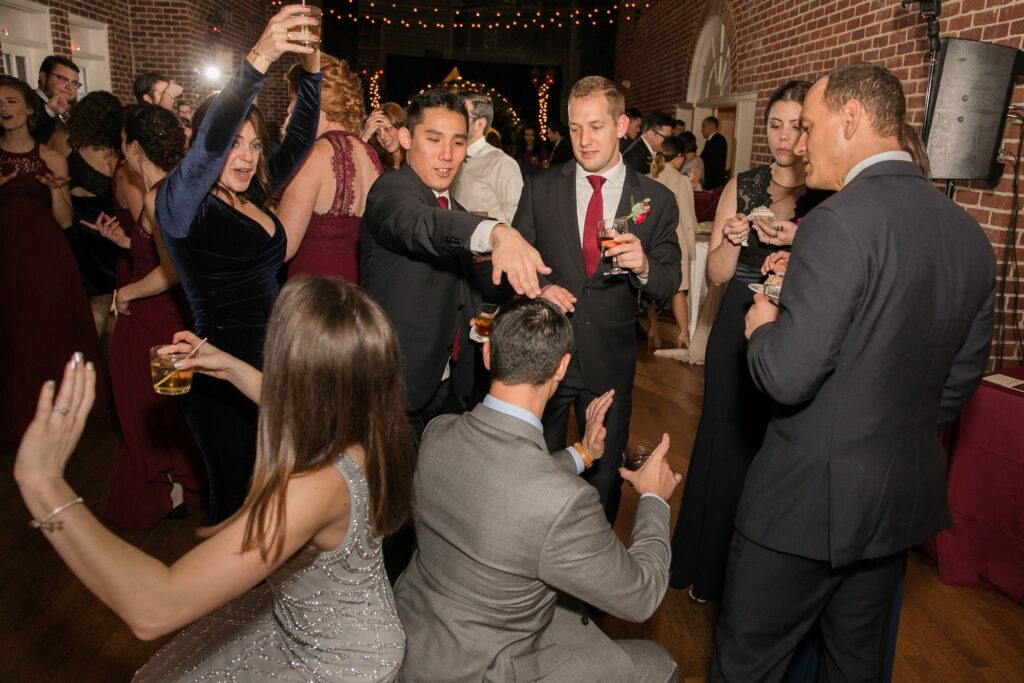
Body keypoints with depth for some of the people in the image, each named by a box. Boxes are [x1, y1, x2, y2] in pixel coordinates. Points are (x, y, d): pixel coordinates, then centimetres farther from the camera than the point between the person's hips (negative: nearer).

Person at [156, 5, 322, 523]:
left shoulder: (253, 197, 9)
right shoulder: (182, 202, -10)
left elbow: (299, 140, 9)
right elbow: (208, 142, -29)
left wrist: (310, 68, -4)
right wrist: (258, 60, -36)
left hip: (269, 368, 7)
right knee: (234, 495, 7)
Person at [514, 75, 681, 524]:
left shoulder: (656, 200, -2)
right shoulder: (540, 189, 0)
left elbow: (669, 285, -1)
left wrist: (643, 266, -23)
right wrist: (538, 287, -17)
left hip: (610, 363, 0)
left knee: (605, 474, 16)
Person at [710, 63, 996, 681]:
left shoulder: (842, 220, -21)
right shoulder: (969, 231, 4)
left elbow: (787, 376, -25)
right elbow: (963, 375, 12)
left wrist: (762, 326, -5)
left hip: (811, 495, -8)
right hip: (906, 494, 8)